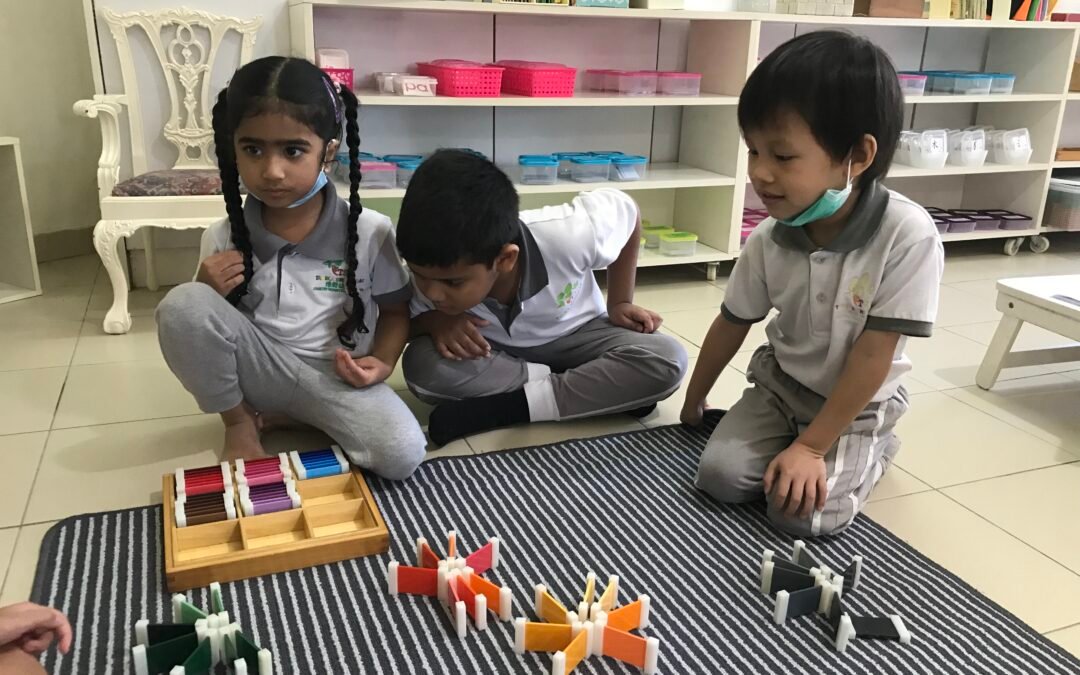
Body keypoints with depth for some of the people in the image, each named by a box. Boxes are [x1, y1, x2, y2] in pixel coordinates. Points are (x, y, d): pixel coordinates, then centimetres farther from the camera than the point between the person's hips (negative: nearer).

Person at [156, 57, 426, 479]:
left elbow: (396, 309, 3)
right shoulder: (222, 240, -7)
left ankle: (290, 415, 0)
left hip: (336, 378, -1)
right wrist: (207, 295, -19)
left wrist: (382, 362, -15)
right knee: (180, 304, -24)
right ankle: (239, 419, 0)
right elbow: (190, 327, 3)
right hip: (259, 371, 1)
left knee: (402, 454, -27)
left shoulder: (369, 232, -11)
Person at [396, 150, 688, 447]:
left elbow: (627, 210, -14)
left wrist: (619, 304, -7)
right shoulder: (432, 268, -27)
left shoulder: (566, 237, -35)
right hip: (490, 352, 2)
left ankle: (507, 407, -21)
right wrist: (436, 321, -30)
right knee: (421, 365, -30)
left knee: (667, 360, -28)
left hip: (573, 337, -1)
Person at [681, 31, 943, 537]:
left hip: (859, 405, -3)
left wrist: (811, 447, -22)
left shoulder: (908, 237, -28)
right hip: (780, 385, 3)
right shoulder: (768, 240, -15)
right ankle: (781, 443, 14)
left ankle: (873, 449, 10)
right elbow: (732, 324, 1)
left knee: (802, 513, -19)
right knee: (720, 476, -16)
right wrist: (693, 401, 13)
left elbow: (873, 356, -24)